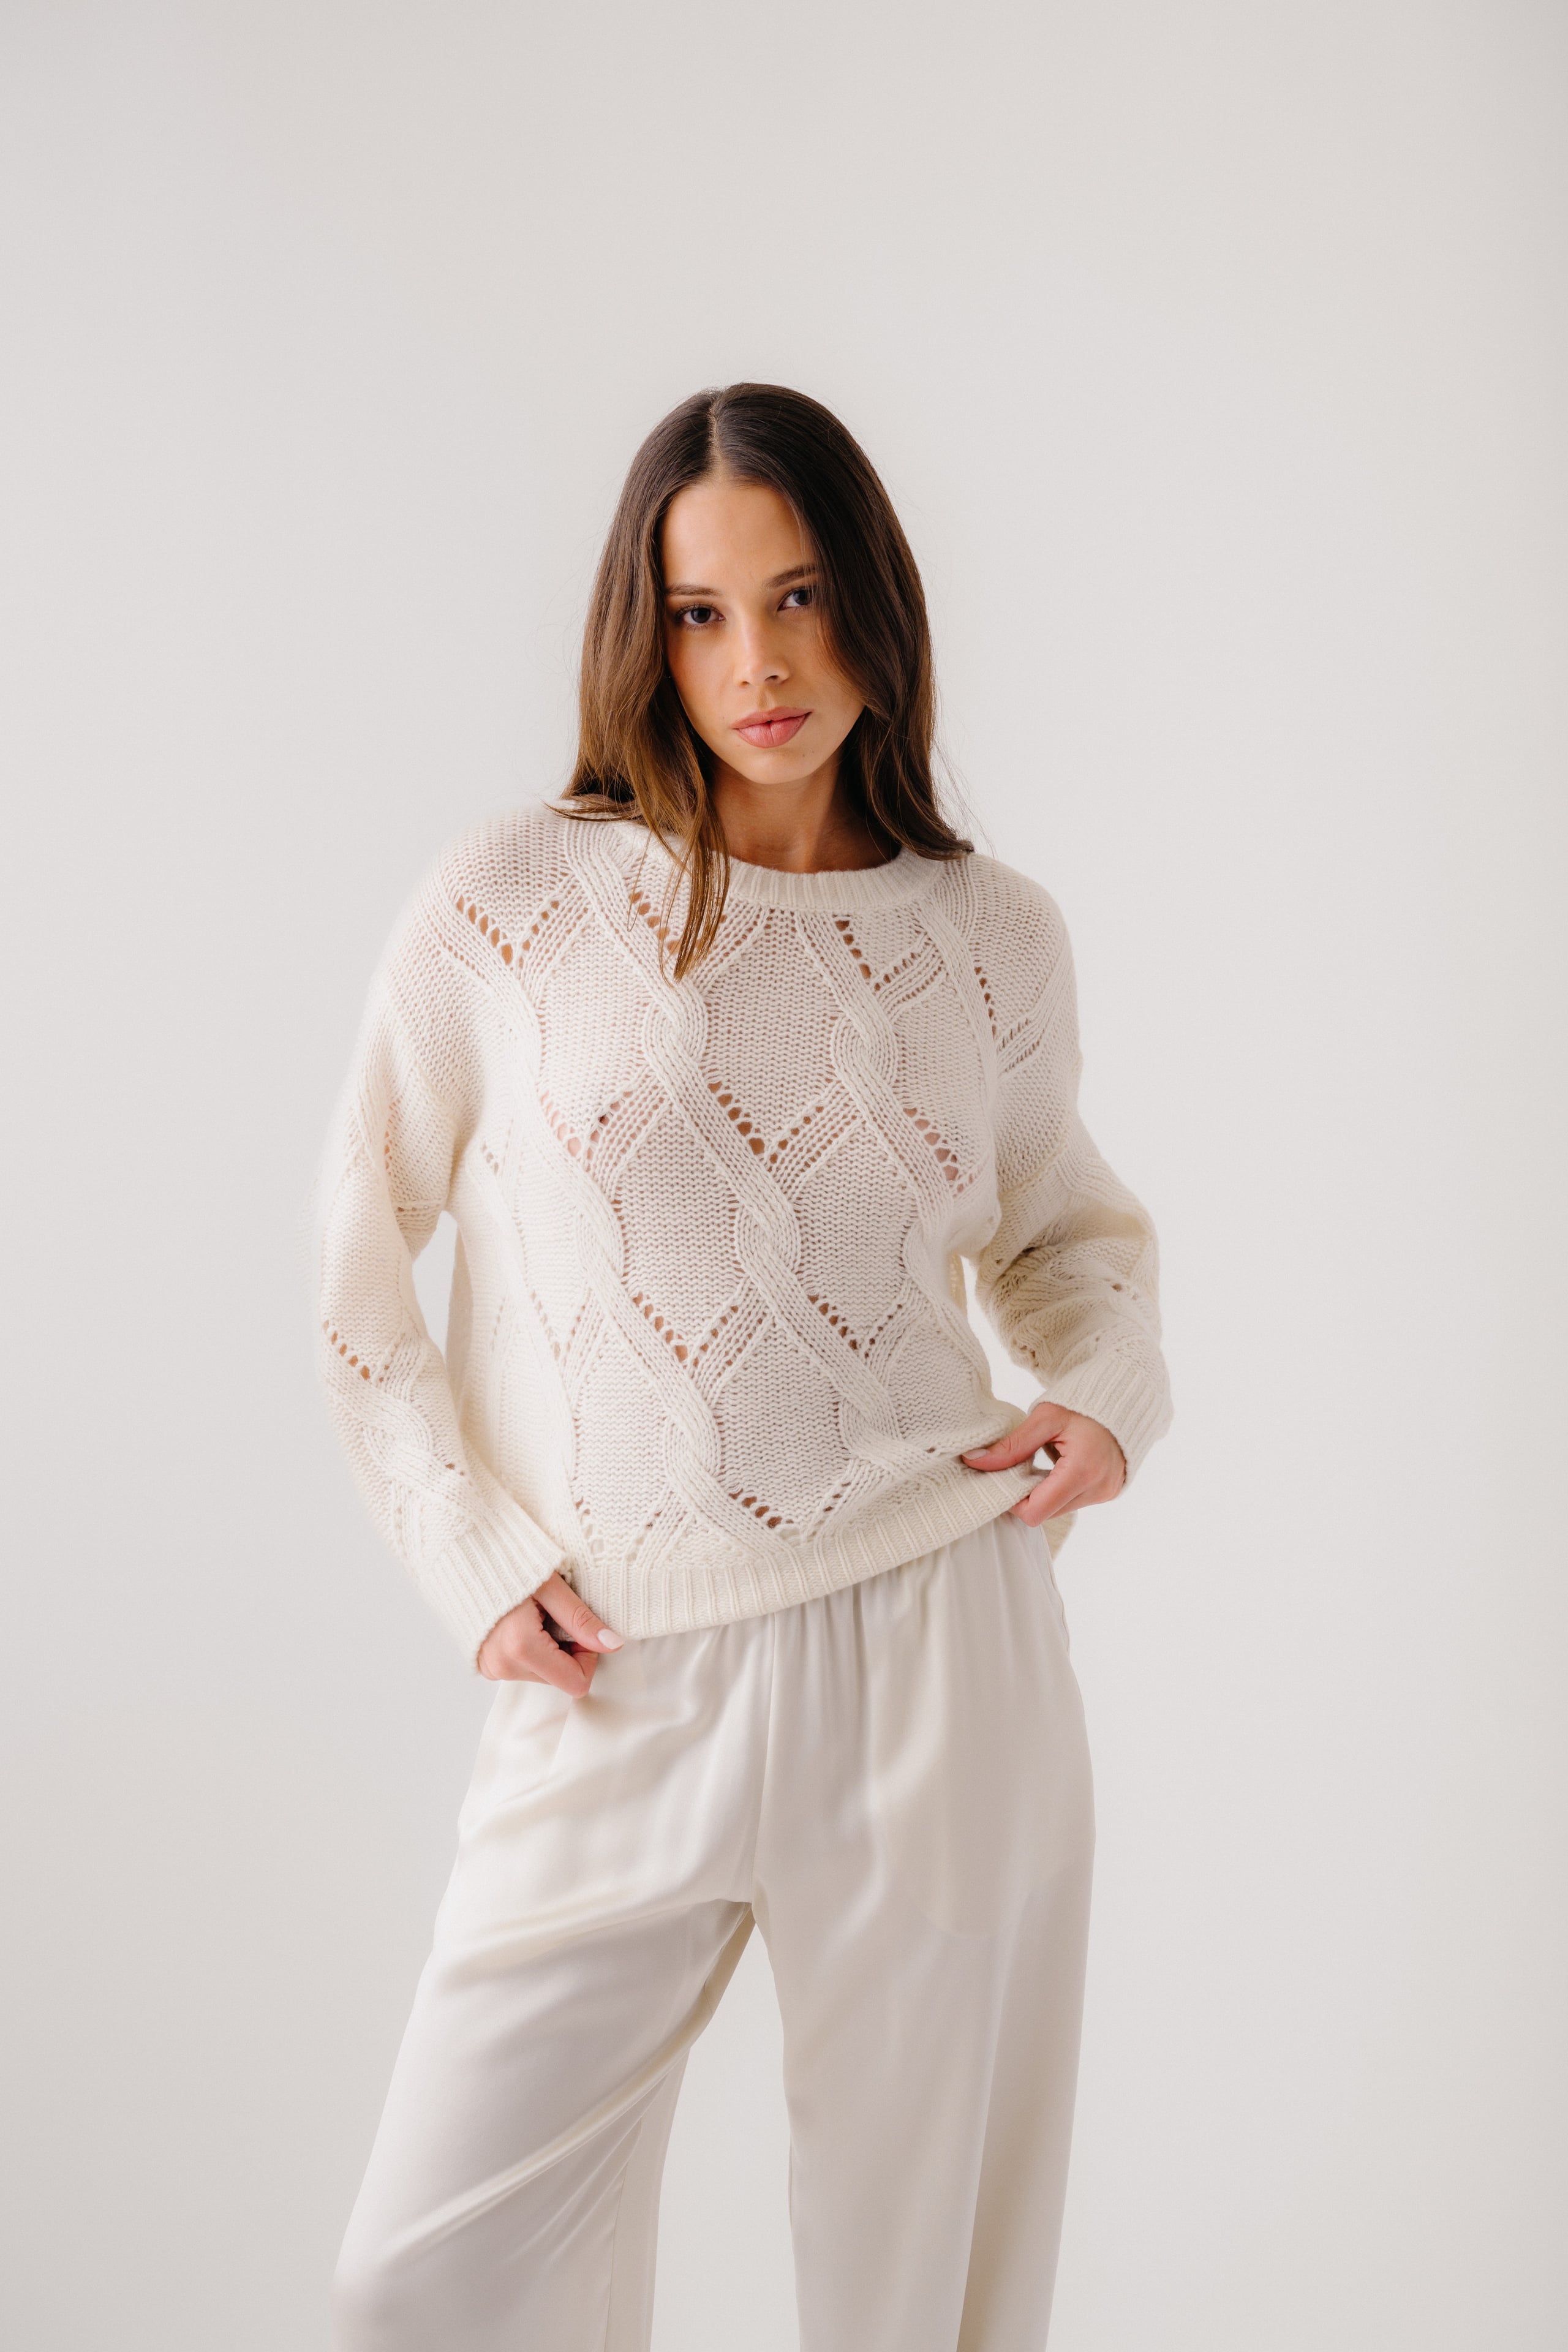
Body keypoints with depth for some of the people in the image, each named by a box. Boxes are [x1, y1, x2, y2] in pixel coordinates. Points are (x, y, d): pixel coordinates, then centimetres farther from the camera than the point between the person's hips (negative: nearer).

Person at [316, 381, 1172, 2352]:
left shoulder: (992, 935, 5)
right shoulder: (514, 900, -2)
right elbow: (357, 1259, 5)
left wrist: (1109, 1389, 2)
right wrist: (474, 1563, -2)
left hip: (937, 1651, 1)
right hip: (618, 1692, -1)